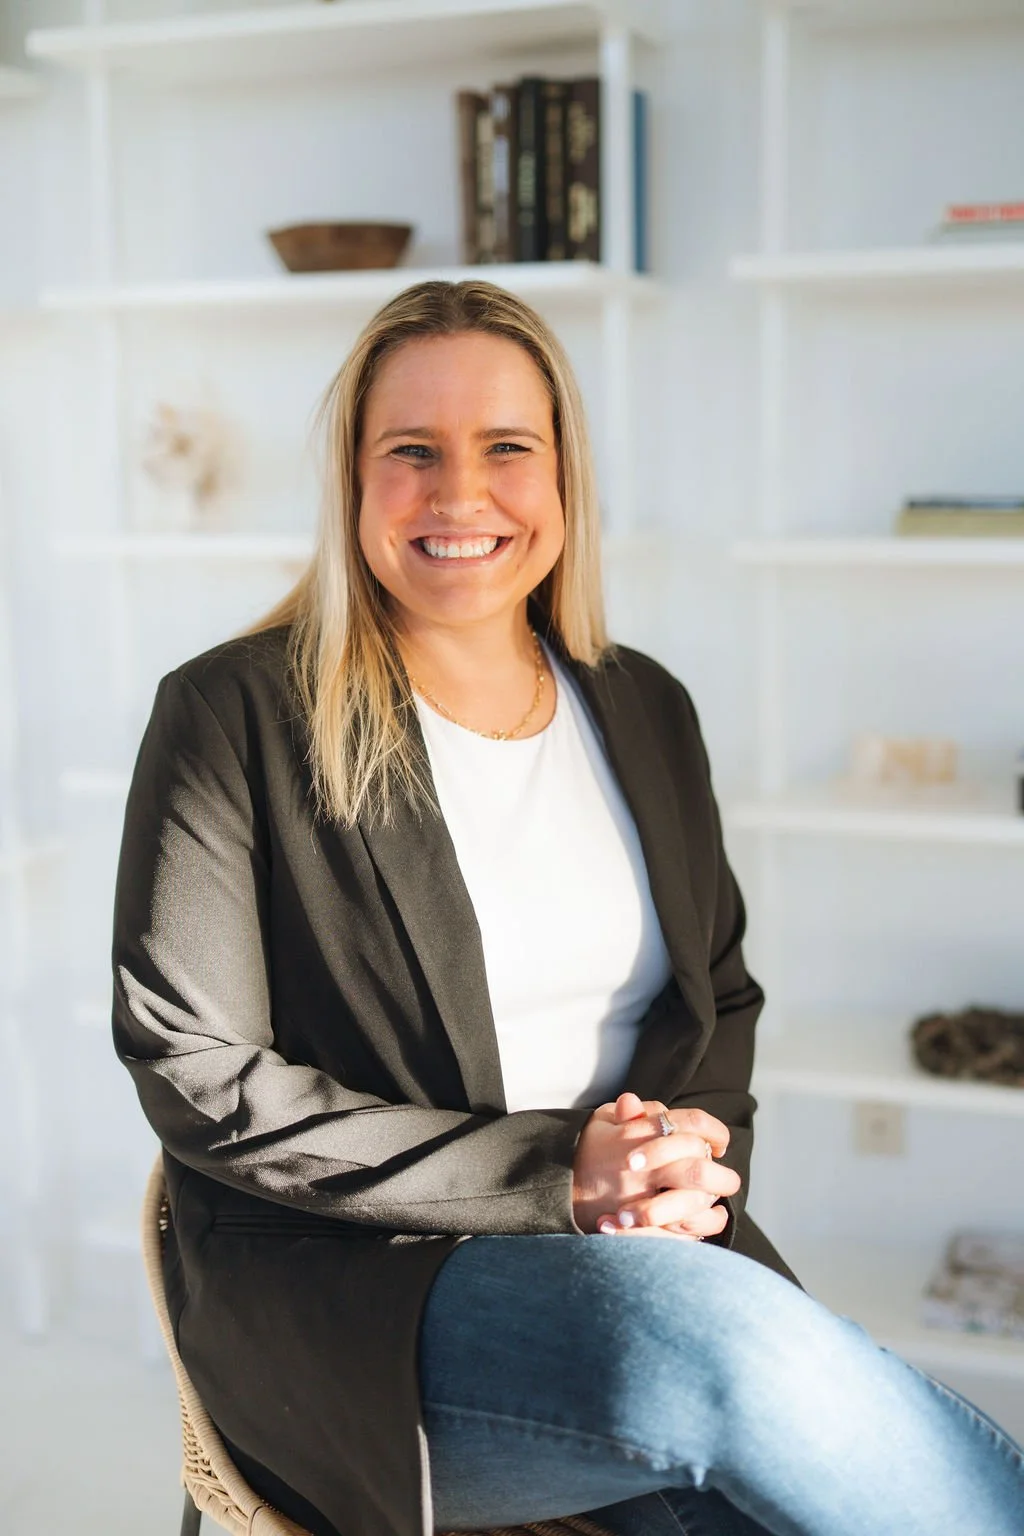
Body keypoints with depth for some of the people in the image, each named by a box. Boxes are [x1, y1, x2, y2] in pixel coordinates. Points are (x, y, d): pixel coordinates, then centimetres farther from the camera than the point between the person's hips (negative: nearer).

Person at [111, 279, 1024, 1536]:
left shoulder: (646, 710, 11)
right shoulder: (232, 717, -5)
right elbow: (201, 1083, -9)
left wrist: (691, 1150, -6)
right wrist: (553, 1169, -14)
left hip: (646, 1254, 5)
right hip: (351, 1286, -4)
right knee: (721, 1346, -32)